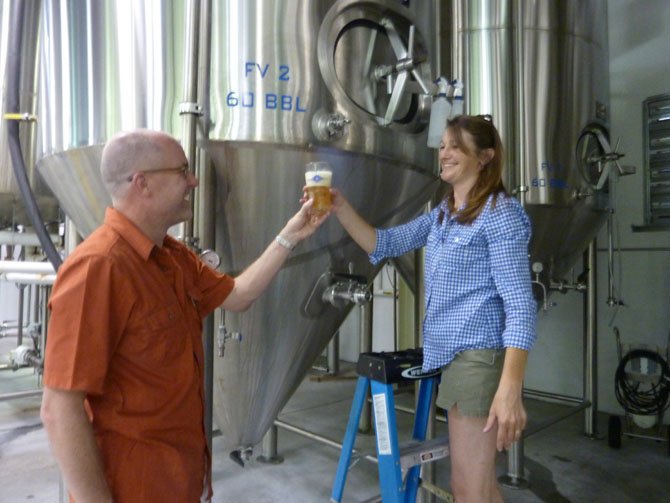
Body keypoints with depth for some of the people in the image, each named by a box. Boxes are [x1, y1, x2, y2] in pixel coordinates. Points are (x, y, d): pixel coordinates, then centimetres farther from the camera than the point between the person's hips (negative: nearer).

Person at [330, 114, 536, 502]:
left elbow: (520, 305, -18)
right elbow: (384, 244, 13)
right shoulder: (441, 216, 14)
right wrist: (341, 208, -2)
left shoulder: (500, 212, -12)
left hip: (479, 357, -8)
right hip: (451, 355, 8)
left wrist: (510, 388, -26)